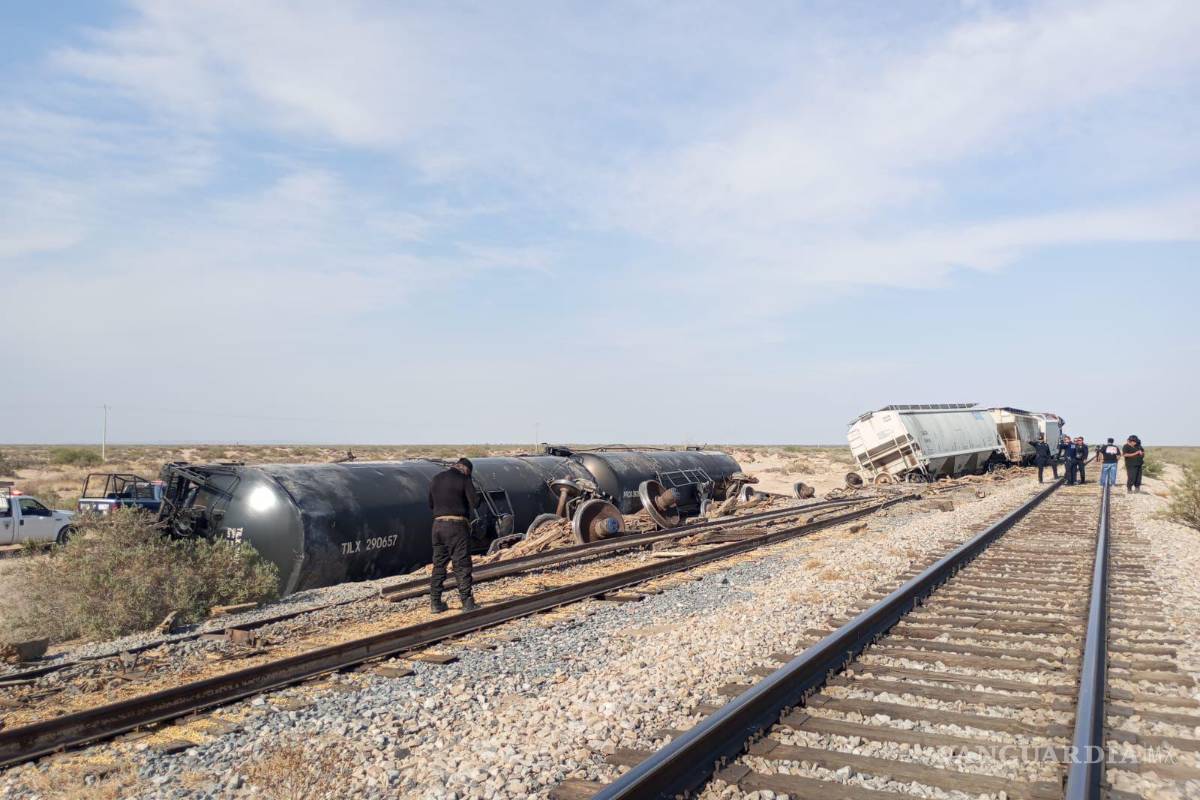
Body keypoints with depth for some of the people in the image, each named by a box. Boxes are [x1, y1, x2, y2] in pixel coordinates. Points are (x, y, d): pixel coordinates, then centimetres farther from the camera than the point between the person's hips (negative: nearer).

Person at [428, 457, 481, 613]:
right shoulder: (463, 479, -6)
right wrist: (465, 505, 8)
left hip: (438, 524, 5)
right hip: (457, 525, -5)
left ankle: (435, 602, 13)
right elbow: (475, 501, -12)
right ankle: (467, 602, 1)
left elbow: (431, 504, 17)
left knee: (438, 564, 12)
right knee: (462, 565, 0)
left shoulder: (436, 479, 12)